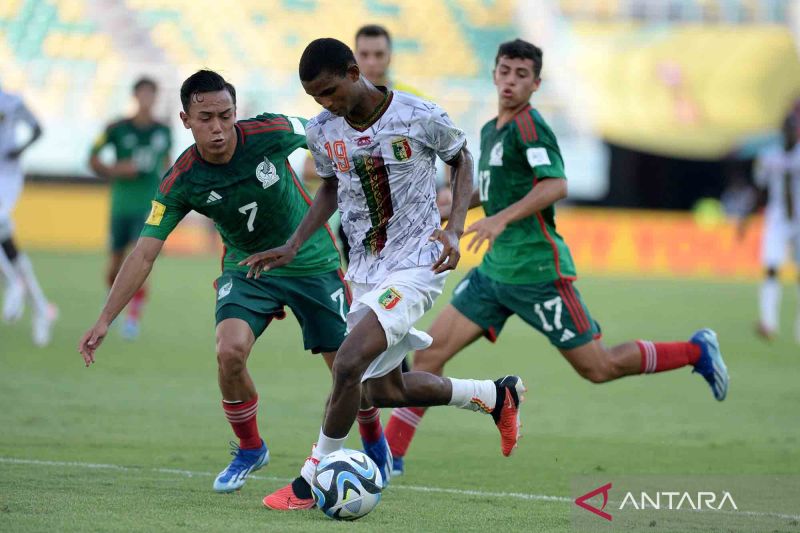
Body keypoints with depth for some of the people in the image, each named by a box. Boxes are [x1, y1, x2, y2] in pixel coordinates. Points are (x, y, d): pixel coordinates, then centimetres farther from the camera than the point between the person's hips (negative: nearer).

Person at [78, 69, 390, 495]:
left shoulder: (271, 133, -24)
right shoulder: (180, 183, -21)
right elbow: (144, 254, -18)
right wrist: (104, 320, -23)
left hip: (312, 263, 0)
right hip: (247, 267, 0)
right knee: (230, 351, -24)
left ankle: (375, 444, 31)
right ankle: (249, 450, 3)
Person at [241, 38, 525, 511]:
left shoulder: (420, 118, -17)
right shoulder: (323, 132, -2)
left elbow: (462, 159, 1)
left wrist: (454, 230, -11)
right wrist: (293, 247, 6)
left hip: (416, 264, -7)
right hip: (364, 270, 7)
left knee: (349, 363, -23)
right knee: (384, 391, 15)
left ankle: (312, 482, -8)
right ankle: (496, 396, 36)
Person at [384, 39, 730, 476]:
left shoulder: (528, 125, -13)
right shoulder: (490, 130, 13)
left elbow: (555, 185, -26)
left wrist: (502, 219, -32)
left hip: (536, 271, -8)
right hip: (495, 271, 8)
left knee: (598, 368, 1)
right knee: (429, 353, -2)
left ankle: (697, 351, 19)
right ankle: (390, 453, 1)